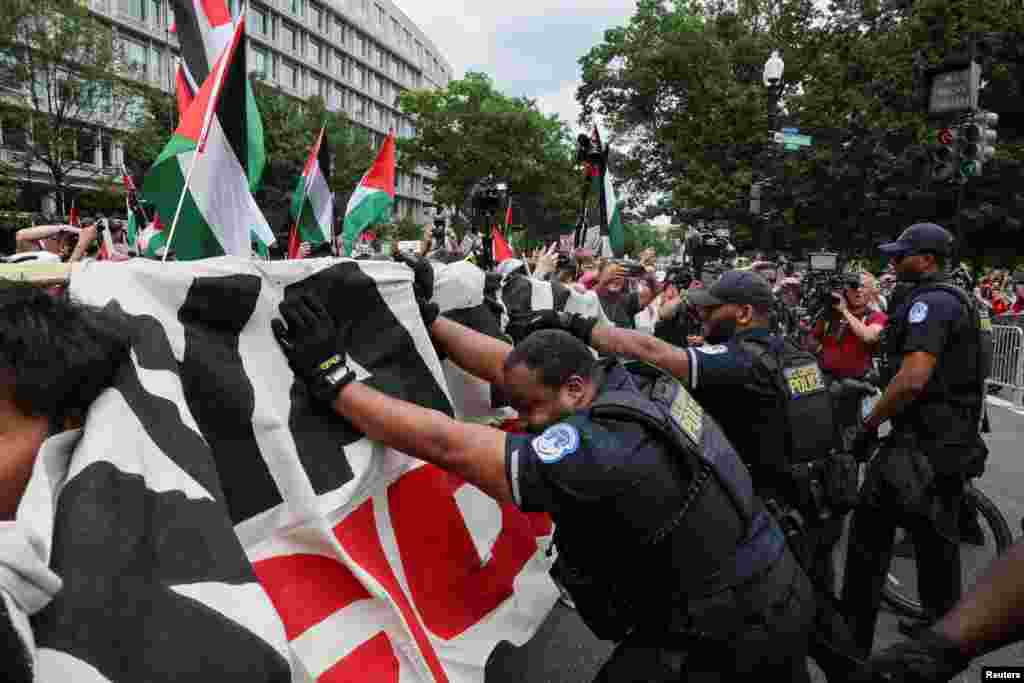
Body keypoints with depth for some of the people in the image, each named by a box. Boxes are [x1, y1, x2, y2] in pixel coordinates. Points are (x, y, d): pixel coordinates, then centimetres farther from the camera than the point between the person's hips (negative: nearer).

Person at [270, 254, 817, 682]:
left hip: (720, 639, -9)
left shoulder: (599, 449, -31)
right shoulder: (632, 384, -7)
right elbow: (508, 366, -1)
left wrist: (331, 380, -26)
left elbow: (445, 445, -31)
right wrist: (427, 317, 1)